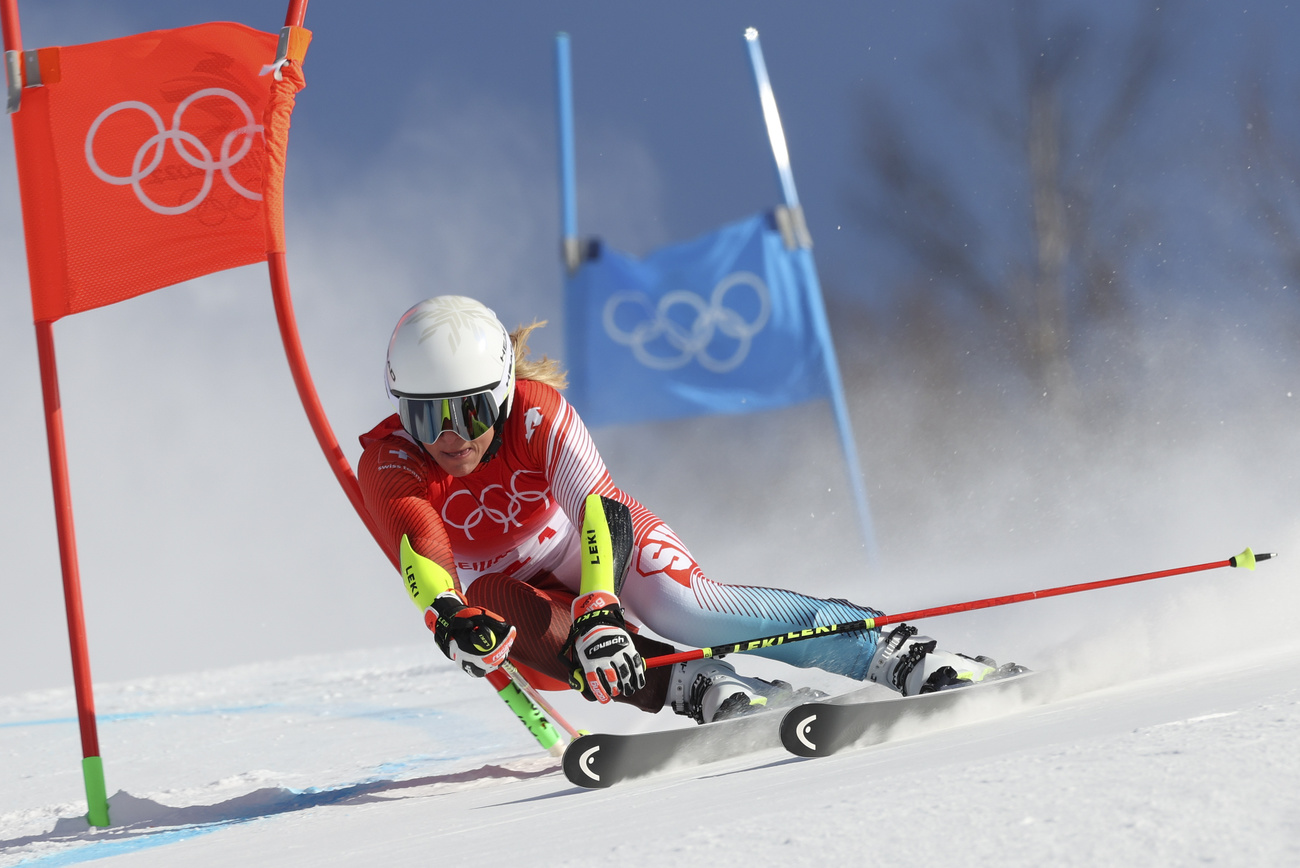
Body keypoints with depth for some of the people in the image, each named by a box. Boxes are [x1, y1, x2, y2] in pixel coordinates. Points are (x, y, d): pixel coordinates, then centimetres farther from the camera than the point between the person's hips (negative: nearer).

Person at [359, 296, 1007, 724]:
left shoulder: (537, 413, -28)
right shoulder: (390, 460, -26)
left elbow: (597, 509, -42)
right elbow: (414, 541, -46)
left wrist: (598, 611, -61)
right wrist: (446, 616, -68)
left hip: (604, 554, -1)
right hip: (518, 594, 1)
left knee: (685, 607, -32)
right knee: (487, 600, -36)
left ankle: (898, 655, -29)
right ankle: (688, 685, -37)